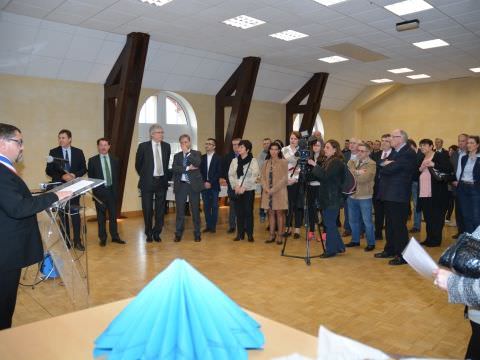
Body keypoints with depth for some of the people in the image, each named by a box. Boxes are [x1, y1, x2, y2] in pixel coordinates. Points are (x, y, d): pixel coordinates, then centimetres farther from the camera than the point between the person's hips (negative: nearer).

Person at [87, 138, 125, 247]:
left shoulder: (114, 160, 7)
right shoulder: (92, 160, -1)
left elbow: (116, 176, 10)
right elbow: (90, 178, 1)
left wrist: (116, 190, 4)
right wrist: (95, 190, -5)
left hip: (112, 191, 2)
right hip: (99, 192, -2)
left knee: (113, 215, 8)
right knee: (101, 216, 5)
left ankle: (115, 236, 18)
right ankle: (102, 238, 16)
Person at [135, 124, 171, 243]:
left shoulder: (166, 146, 3)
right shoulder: (143, 146, -5)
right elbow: (138, 164, 5)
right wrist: (144, 176, 11)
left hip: (162, 181, 3)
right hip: (148, 182, -2)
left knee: (160, 209, 6)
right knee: (147, 209, 6)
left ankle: (157, 233, 20)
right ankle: (149, 233, 21)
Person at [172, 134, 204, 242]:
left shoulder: (196, 153, 6)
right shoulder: (177, 155, 12)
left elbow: (197, 163, -16)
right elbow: (174, 168, -4)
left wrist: (187, 152, -12)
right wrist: (187, 168, -14)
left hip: (193, 185, -2)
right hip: (180, 185, 2)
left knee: (195, 210, 4)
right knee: (180, 210, 4)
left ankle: (197, 233, 13)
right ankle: (178, 234, 12)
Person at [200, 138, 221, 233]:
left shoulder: (218, 158, -1)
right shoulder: (202, 157, 9)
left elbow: (219, 172, -6)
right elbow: (200, 171, 7)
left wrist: (210, 182, -13)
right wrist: (204, 182, -6)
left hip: (214, 186, -3)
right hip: (204, 185, 3)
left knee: (214, 206, 2)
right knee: (206, 206, 6)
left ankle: (213, 226, 9)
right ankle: (208, 225, 14)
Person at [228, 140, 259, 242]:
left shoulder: (253, 161, -3)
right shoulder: (234, 160, 9)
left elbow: (254, 177, -9)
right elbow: (231, 175, 6)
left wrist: (244, 187, -15)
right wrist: (235, 186, -9)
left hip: (249, 190, -3)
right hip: (237, 190, 3)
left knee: (248, 212, -1)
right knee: (239, 212, 6)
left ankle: (250, 234, 7)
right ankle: (240, 233, 15)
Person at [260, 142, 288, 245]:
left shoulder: (283, 162, -3)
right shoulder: (266, 162, 11)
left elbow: (284, 178, -9)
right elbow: (262, 177, 8)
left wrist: (273, 189, -15)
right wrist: (266, 189, -9)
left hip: (279, 192, -4)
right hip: (268, 192, 4)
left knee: (279, 213, 0)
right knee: (270, 213, 8)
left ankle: (280, 236, 6)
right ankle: (272, 235, 15)